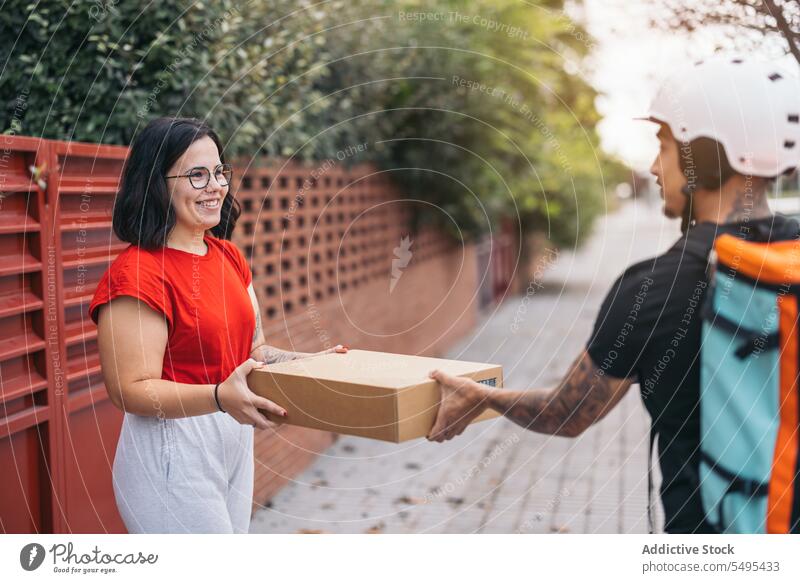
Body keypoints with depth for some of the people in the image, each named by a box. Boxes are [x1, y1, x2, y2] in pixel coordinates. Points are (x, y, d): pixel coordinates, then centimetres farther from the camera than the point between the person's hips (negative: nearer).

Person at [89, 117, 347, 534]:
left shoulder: (228, 256, 8)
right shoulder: (136, 274, -19)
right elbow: (131, 390, -21)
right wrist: (221, 397, -33)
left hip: (234, 439, 8)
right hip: (172, 450, -8)